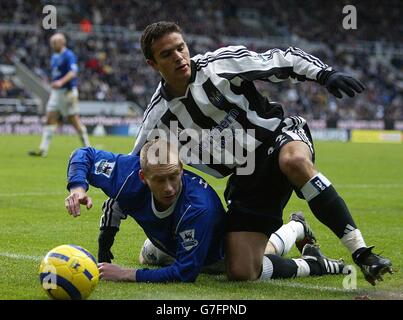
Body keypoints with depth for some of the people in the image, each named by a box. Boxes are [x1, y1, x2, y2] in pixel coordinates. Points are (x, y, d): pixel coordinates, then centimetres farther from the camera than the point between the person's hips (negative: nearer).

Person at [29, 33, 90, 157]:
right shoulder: (54, 57, 15)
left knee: (74, 120, -1)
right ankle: (43, 149, -4)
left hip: (67, 92, -8)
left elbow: (73, 72, -25)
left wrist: (61, 82, -40)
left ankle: (87, 146, 12)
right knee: (50, 119, 0)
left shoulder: (69, 55, -12)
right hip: (56, 92, 8)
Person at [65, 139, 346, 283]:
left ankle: (311, 264, 14)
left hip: (220, 253, -7)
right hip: (170, 242, 7)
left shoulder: (199, 206, -49)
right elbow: (85, 155, -20)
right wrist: (78, 186, -40)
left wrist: (128, 275, -47)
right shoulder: (129, 174, -38)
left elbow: (186, 272, -44)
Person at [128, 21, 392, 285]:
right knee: (241, 273, -15)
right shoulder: (159, 119, -2)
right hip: (246, 178, 3)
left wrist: (325, 74, -20)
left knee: (295, 161, -43)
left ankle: (361, 252, -35)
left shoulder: (221, 62, -9)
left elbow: (282, 61, -3)